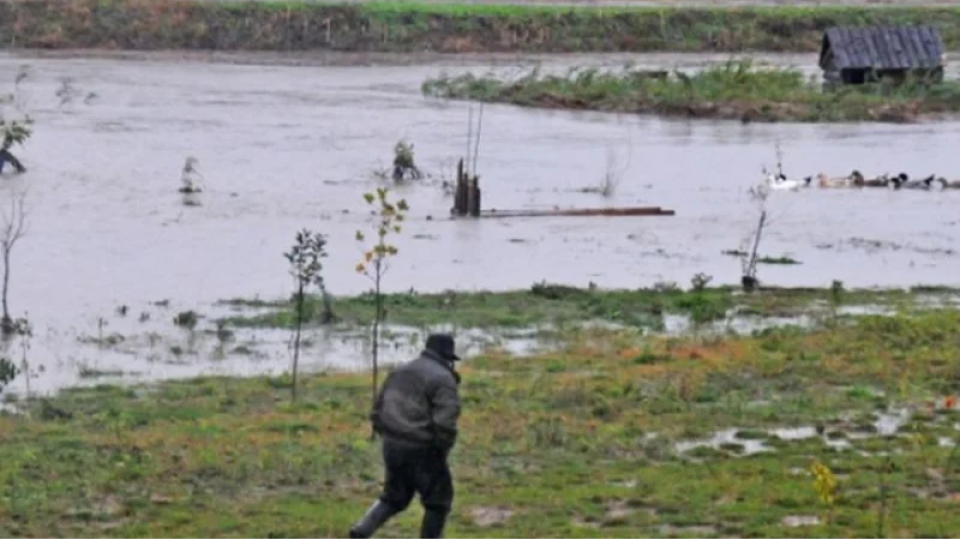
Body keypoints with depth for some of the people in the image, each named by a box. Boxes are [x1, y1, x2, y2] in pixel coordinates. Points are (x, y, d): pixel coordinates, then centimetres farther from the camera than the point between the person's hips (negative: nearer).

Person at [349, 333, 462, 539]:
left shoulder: (399, 373, 13)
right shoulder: (443, 379, -12)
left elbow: (377, 412, 17)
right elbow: (445, 422, -23)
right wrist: (443, 449, -7)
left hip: (392, 446, 7)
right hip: (422, 451, -7)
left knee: (394, 498, 22)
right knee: (438, 501, 11)